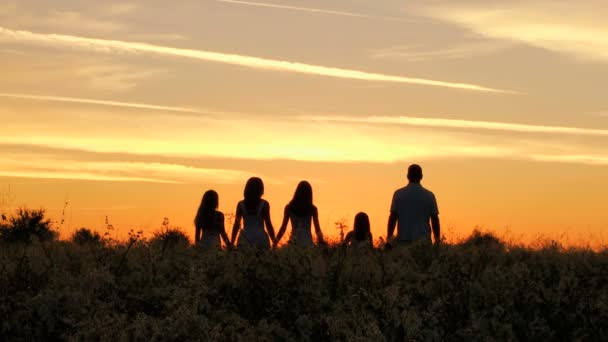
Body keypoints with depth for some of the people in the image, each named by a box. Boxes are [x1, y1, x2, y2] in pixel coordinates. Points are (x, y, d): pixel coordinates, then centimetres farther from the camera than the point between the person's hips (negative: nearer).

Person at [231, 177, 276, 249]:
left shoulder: (241, 204, 5)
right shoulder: (264, 204, -1)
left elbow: (236, 225, 4)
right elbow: (268, 225, -1)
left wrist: (231, 243, 8)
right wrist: (274, 242, 5)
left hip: (245, 239, 2)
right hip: (260, 237, -2)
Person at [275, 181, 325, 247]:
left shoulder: (289, 208, 3)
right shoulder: (312, 209, 2)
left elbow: (283, 228, 4)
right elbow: (317, 230, 3)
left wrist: (275, 242, 11)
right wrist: (321, 241, 13)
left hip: (294, 242, 0)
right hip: (307, 242, 0)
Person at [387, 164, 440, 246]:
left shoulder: (398, 194, 2)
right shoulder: (429, 195, 3)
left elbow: (392, 218, 0)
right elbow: (435, 219, 4)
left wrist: (389, 238, 5)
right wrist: (437, 240, 11)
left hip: (403, 240, 0)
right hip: (423, 240, 0)